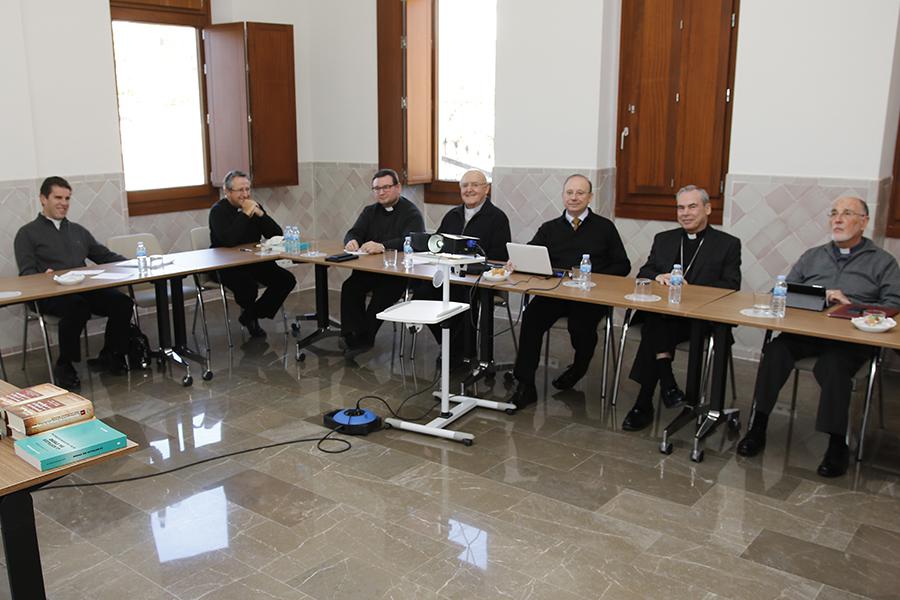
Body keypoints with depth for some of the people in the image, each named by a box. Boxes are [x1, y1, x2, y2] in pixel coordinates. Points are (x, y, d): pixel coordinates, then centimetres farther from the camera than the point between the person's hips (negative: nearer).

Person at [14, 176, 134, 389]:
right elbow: (26, 272, 0)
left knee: (122, 302, -24)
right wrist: (44, 276, -24)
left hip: (85, 289, 5)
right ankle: (64, 365, -19)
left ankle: (110, 357, -4)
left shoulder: (78, 230, 29)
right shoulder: (28, 233, 12)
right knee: (77, 306, -38)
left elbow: (106, 256, 26)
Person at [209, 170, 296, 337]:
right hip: (225, 266, -6)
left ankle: (252, 316, 2)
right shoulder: (218, 210, -8)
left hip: (253, 261, 6)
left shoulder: (253, 206, 9)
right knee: (248, 286, -35)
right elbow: (228, 240, -27)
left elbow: (277, 235, 1)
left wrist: (260, 213, -12)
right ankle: (249, 312, 5)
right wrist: (246, 214, -23)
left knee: (286, 279, -13)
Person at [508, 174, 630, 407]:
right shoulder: (549, 229, 20)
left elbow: (623, 266, 10)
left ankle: (578, 368, 5)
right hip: (555, 292, 2)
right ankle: (525, 385, -23)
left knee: (580, 324, -31)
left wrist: (593, 277, -7)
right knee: (532, 316, -28)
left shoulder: (604, 227, 14)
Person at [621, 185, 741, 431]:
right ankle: (666, 379, -33)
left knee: (655, 323, -33)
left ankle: (644, 404, -30)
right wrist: (658, 277, -9)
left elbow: (731, 287, 1)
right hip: (659, 309, 3)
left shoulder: (728, 244, 11)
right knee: (656, 319, -34)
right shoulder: (663, 239, 22)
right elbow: (643, 273, 16)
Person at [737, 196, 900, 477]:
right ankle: (757, 427, -22)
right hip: (807, 330, 3)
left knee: (833, 365, -35)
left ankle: (837, 445, -22)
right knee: (775, 351, -29)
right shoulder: (812, 256, 24)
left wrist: (849, 303, -11)